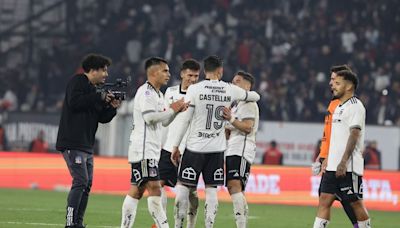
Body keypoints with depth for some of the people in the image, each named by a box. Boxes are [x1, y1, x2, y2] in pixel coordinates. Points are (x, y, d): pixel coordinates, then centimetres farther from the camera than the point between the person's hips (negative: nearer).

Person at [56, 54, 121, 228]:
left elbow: (102, 118, 21)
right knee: (80, 181, -15)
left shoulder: (93, 89, 20)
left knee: (87, 184, 8)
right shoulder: (77, 82, -4)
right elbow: (74, 102, -21)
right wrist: (99, 98, -16)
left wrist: (112, 107, 3)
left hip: (86, 145, 9)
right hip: (72, 143, -9)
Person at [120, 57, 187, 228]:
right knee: (154, 189, -13)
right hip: (143, 149, -10)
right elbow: (149, 117, -21)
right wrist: (172, 110, -11)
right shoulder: (145, 92, -11)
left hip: (150, 150, 10)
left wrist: (176, 110, 9)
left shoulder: (158, 94, 21)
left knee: (136, 191, 9)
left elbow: (163, 122, 25)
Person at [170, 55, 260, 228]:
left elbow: (184, 120, -8)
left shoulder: (195, 90, -9)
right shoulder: (230, 90, 0)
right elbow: (255, 96, 19)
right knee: (211, 189, 7)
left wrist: (175, 146, -2)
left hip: (195, 147, -2)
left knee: (183, 186, 5)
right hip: (217, 149, 3)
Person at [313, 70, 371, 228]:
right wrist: (327, 159, 21)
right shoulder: (339, 107, 20)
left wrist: (343, 162, -23)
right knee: (324, 200, 2)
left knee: (355, 202, -3)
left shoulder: (355, 106, -9)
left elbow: (354, 135, -17)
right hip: (333, 166, 9)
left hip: (349, 167, -9)